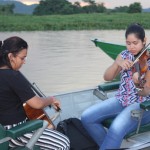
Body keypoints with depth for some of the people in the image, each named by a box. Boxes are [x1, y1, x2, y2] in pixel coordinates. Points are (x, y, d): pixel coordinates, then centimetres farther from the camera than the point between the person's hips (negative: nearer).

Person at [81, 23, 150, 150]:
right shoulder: (124, 55, 4)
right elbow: (107, 77, -2)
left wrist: (139, 82, -39)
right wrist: (117, 63, -20)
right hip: (121, 100, 6)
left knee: (116, 129, -34)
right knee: (87, 117, -13)